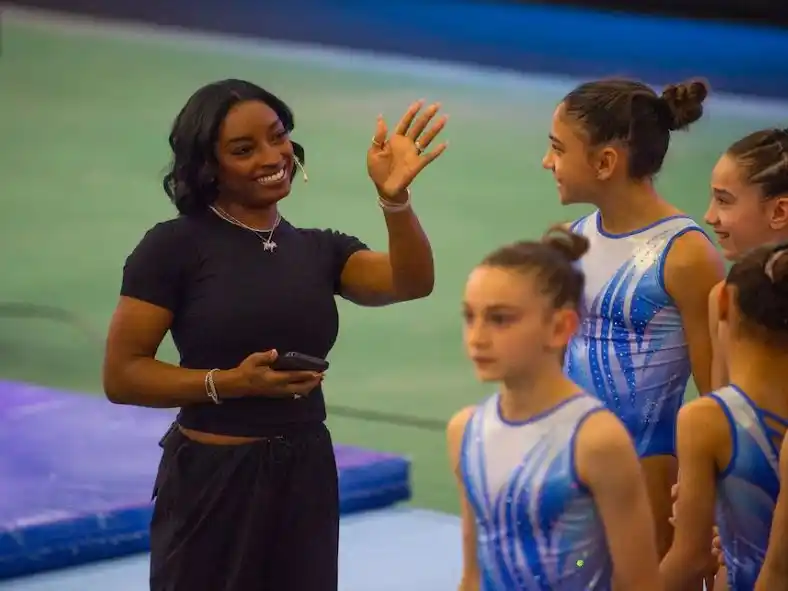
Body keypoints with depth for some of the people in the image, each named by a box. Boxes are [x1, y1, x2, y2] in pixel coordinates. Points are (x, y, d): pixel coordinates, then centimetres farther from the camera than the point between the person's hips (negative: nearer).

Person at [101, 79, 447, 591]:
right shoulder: (175, 247, -7)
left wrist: (394, 199, -28)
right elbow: (121, 375, -10)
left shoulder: (321, 250, 7)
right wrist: (228, 382, -22)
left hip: (307, 477, 4)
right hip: (211, 481, -4)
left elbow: (412, 282, -11)